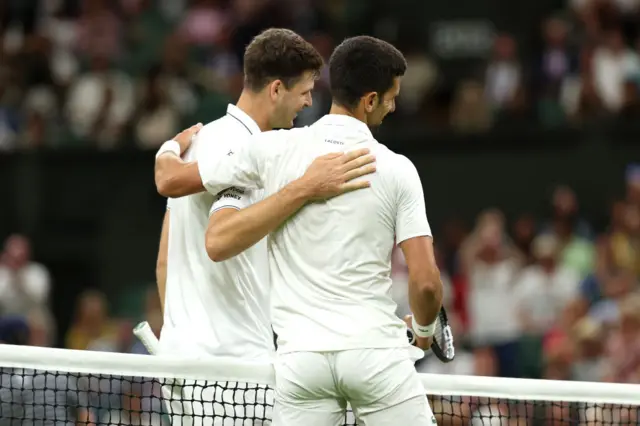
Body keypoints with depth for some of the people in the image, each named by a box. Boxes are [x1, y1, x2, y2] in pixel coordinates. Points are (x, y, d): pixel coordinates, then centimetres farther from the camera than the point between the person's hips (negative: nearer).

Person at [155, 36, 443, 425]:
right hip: (375, 350, -2)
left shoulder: (273, 149, 1)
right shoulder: (397, 170, -3)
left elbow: (173, 179, 10)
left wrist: (171, 147, 35)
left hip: (301, 354, 2)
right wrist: (424, 327, 16)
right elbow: (426, 282, -7)